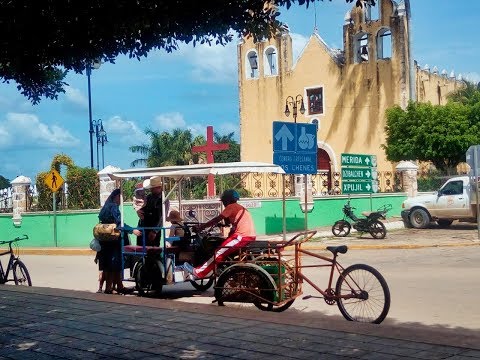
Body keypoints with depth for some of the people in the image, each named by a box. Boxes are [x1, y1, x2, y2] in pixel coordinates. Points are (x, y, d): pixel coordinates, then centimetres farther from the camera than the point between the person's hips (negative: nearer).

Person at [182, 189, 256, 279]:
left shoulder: (231, 207, -3)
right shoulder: (240, 208, 25)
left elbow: (217, 220, -9)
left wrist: (201, 227, -5)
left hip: (242, 237, -9)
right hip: (251, 236, 9)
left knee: (219, 253, -5)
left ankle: (198, 272, -3)